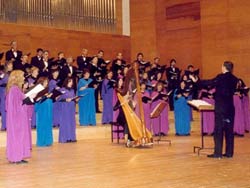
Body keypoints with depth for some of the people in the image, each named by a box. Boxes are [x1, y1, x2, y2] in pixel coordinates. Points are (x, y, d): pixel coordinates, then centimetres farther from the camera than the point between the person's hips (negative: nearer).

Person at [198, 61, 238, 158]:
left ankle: (218, 152, -1)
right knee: (229, 130, 8)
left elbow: (210, 82, -9)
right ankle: (229, 152, 12)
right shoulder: (234, 79, 8)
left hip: (220, 107, -6)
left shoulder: (221, 77, -12)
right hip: (230, 107, 6)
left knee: (219, 130, -2)